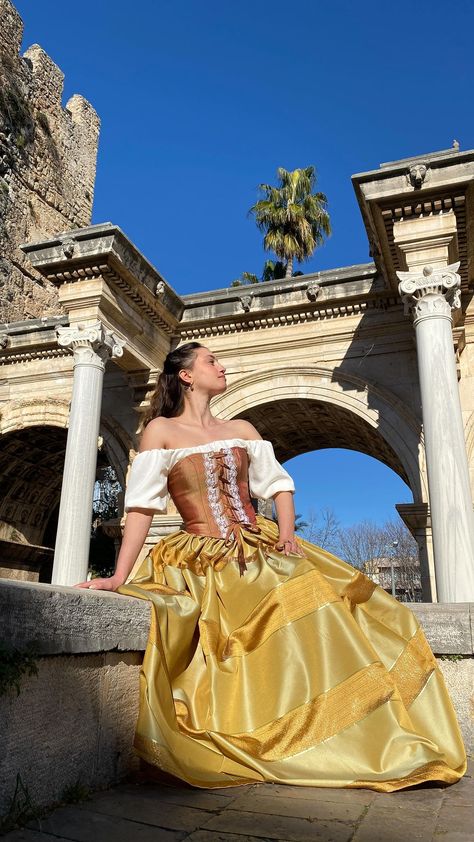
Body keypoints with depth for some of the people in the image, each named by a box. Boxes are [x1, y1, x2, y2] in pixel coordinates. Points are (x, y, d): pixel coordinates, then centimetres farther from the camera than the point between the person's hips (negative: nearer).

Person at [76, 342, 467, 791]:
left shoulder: (242, 429, 16)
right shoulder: (161, 429, 2)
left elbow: (278, 484, 13)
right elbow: (141, 505, -6)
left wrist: (286, 532, -6)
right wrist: (119, 576, -13)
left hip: (261, 553, 4)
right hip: (202, 565, -4)